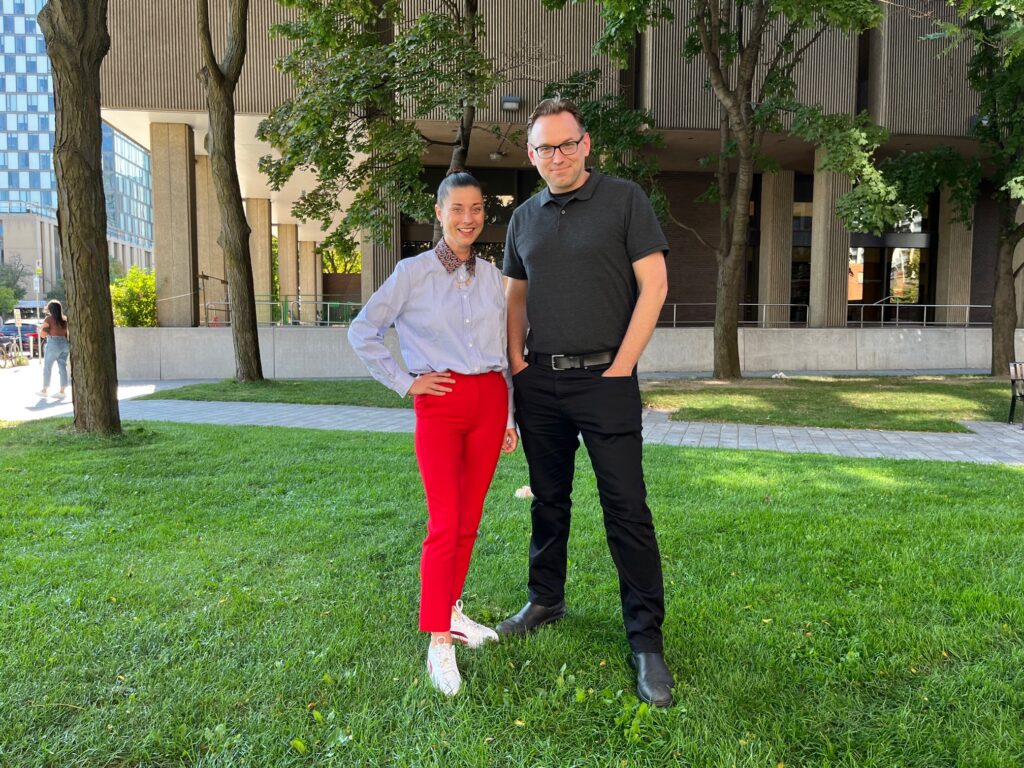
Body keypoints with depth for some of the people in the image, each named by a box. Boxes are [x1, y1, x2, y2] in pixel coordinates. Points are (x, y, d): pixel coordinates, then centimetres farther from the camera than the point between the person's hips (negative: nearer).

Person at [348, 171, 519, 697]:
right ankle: (439, 645, 1)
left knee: (469, 520, 10)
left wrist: (510, 417, 14)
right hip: (440, 403, -4)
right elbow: (363, 332, 1)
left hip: (490, 401, 4)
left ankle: (451, 612, 27)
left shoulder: (492, 276, 11)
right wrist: (404, 382, -4)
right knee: (445, 524, -7)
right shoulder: (413, 273, -1)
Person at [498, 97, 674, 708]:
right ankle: (546, 601, 32)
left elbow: (654, 286, -7)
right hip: (539, 382, 5)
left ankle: (647, 640, 6)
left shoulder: (624, 200, -1)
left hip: (604, 379, -4)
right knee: (549, 501, 15)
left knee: (627, 510, -4)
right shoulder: (525, 217, 12)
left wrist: (622, 366, -11)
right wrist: (516, 359, 3)